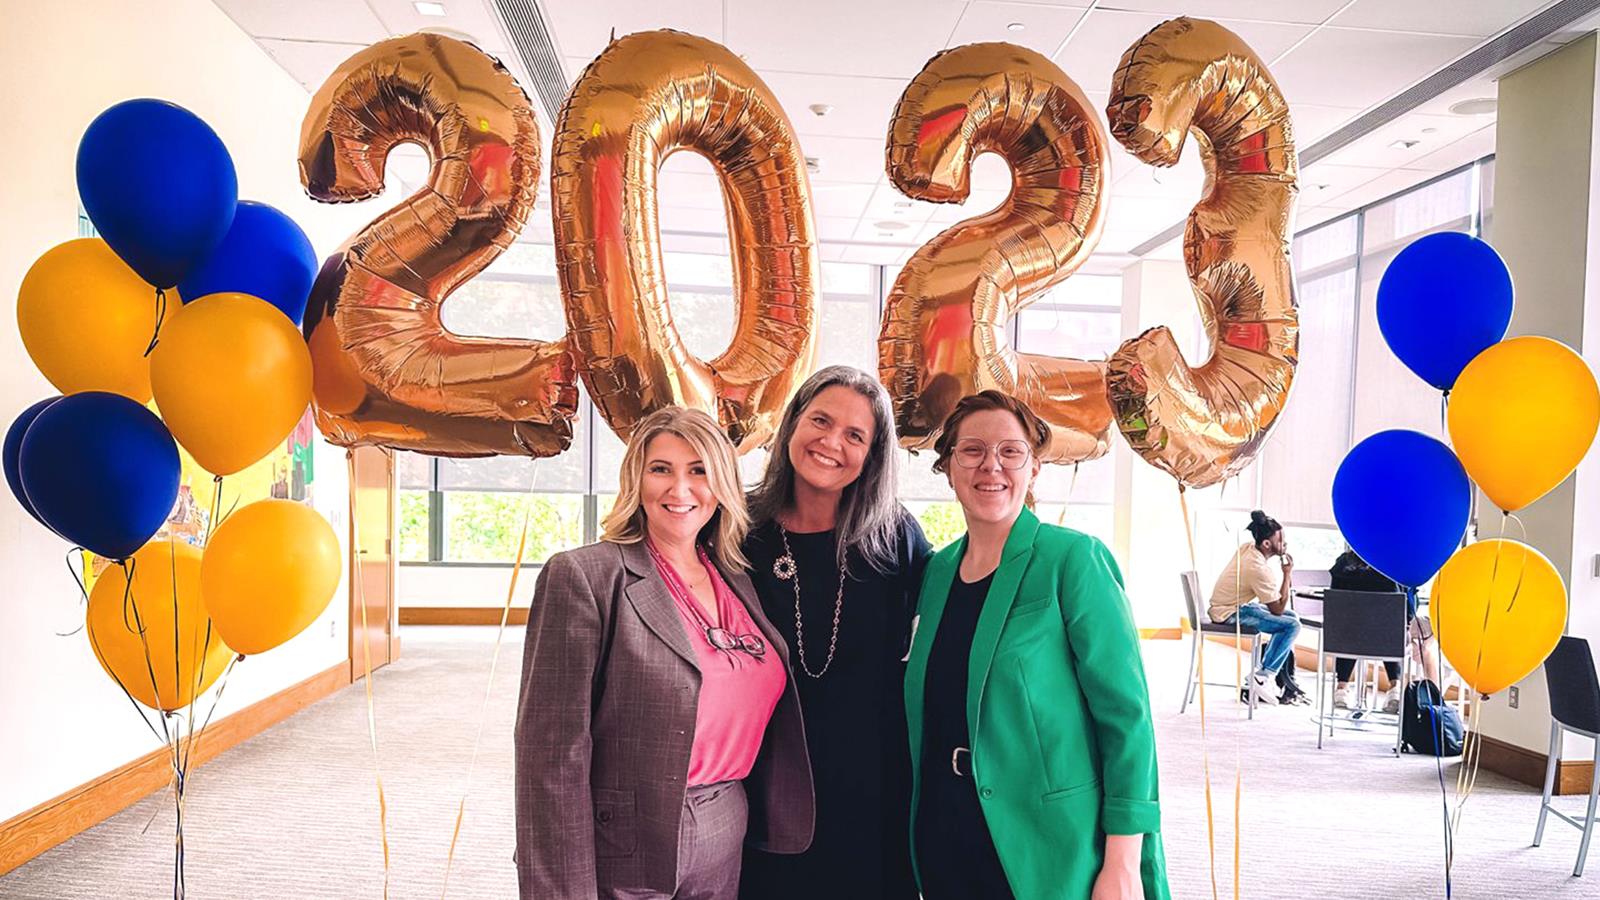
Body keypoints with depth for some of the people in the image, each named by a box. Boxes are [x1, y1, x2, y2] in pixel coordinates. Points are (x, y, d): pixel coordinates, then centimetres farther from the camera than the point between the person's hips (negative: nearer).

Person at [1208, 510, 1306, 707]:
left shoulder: (1247, 547, -2)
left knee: (1291, 616, 14)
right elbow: (1277, 609, -17)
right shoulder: (1259, 570, -28)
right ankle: (1263, 678, -6)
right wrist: (1287, 574, -14)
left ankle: (1265, 676, 14)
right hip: (1230, 614, -10)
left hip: (1230, 604, 10)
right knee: (1291, 625, -15)